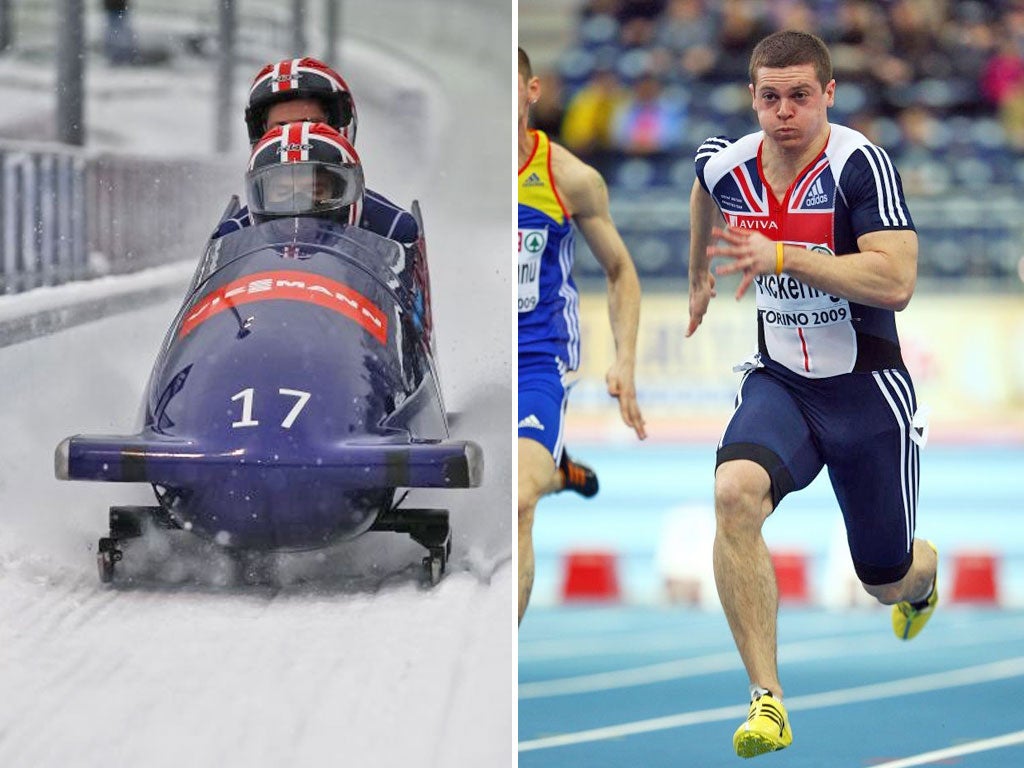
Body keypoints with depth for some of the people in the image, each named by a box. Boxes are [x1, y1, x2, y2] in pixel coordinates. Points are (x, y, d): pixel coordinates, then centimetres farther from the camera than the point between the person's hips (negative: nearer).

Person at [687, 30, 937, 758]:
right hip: (779, 383, 3)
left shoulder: (861, 165, -20)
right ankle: (767, 702, -28)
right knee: (735, 494, -30)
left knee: (888, 578, 12)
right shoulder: (725, 164, -4)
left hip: (866, 391, -3)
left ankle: (924, 573, 55)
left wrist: (783, 256, -35)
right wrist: (699, 276, 36)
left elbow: (897, 282, -30)